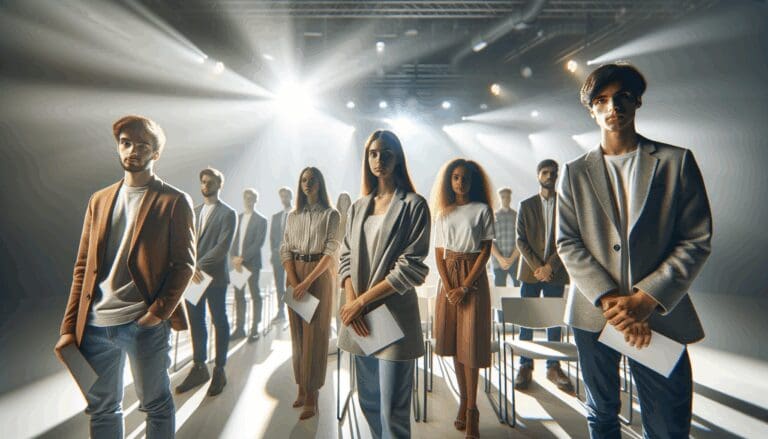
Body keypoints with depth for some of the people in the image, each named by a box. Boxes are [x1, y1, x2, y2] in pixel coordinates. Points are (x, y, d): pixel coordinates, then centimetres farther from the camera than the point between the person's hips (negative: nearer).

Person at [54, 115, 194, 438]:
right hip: (94, 325, 5)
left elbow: (184, 264, -7)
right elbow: (83, 266, 11)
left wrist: (158, 312, -16)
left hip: (145, 325, -5)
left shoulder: (174, 202, -3)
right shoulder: (99, 200, 12)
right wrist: (70, 326, 7)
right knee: (101, 409, 17)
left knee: (157, 406, 9)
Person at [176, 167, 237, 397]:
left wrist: (199, 265, -18)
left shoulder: (228, 214, -4)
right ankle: (199, 368, 25)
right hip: (192, 275, 6)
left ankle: (219, 371, 17)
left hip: (214, 276, -6)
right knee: (196, 322, 12)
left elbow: (223, 246, -13)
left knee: (219, 322, 5)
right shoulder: (194, 211, 15)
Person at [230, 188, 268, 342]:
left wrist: (242, 258, -16)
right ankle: (239, 328, 16)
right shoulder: (238, 218, 14)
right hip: (237, 262, 5)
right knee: (238, 295, 7)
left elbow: (258, 243, -10)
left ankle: (255, 329, 8)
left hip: (252, 262, -5)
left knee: (255, 295, 2)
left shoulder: (260, 220, -3)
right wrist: (234, 257, -5)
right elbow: (233, 239, 11)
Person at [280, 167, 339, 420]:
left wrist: (307, 282, -17)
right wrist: (294, 283, -9)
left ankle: (312, 396, 6)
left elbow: (330, 252, -9)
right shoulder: (292, 216, 10)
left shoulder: (330, 215, -2)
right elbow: (285, 250, 5)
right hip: (294, 275, 4)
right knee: (297, 333, 8)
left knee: (314, 334, -2)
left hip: (318, 274, -4)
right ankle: (302, 388, 19)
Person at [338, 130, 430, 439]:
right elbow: (347, 257, 10)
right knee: (368, 402, 17)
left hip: (394, 314, -5)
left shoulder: (414, 205, -5)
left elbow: (412, 268, -11)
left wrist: (362, 300, -11)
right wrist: (350, 301, -7)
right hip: (359, 317, 6)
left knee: (392, 412, 1)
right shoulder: (358, 207, 12)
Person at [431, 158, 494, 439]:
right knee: (453, 340, 6)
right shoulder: (443, 214, 9)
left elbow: (486, 250, -6)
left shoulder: (482, 210, -1)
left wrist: (465, 287, -13)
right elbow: (439, 254, 6)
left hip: (473, 278, -3)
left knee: (471, 342, -3)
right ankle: (462, 400, 18)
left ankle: (471, 409, 5)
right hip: (449, 278, 4)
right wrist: (448, 288, -8)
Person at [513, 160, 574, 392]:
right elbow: (521, 240, 2)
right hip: (530, 270, 0)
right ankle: (525, 366, 11)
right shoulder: (526, 205, 7)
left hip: (555, 271, 0)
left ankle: (553, 367, 18)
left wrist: (550, 266, -10)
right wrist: (536, 266, -9)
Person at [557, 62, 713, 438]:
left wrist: (645, 299, -13)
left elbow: (697, 240, -3)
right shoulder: (575, 173, 4)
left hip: (660, 314, -1)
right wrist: (608, 299, -13)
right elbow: (567, 243, -2)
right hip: (594, 313, 1)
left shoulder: (676, 161, 1)